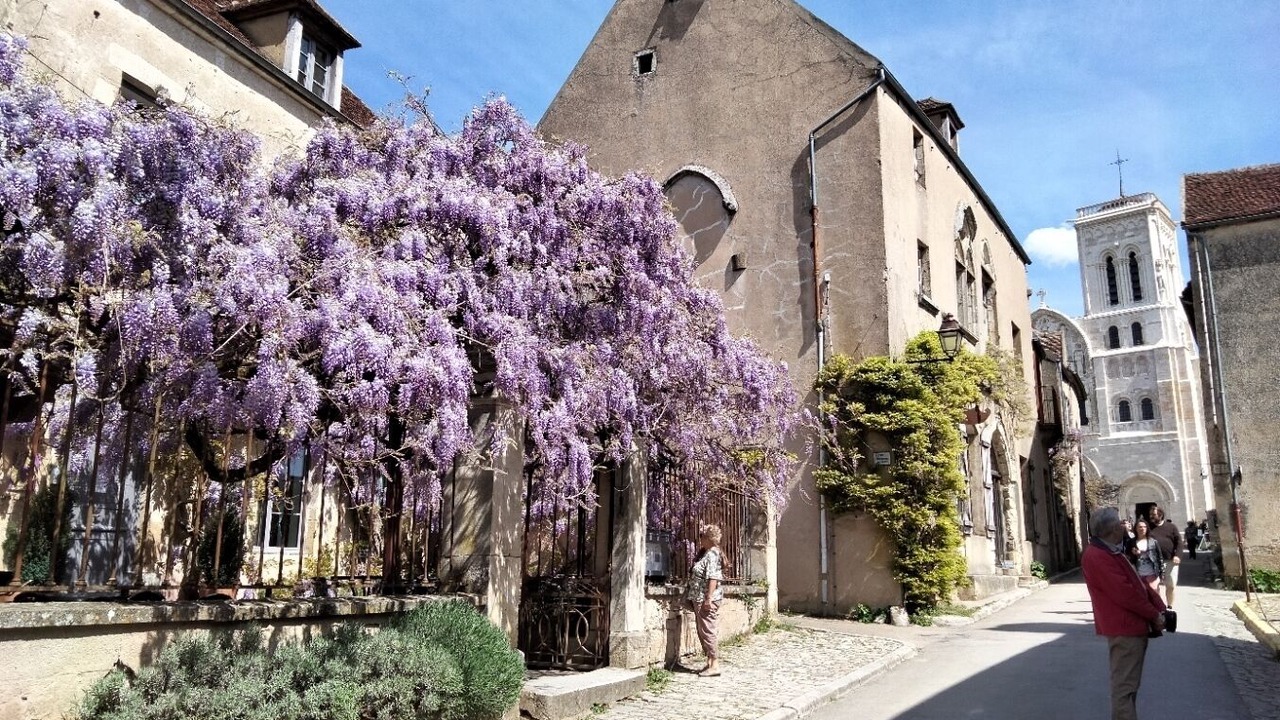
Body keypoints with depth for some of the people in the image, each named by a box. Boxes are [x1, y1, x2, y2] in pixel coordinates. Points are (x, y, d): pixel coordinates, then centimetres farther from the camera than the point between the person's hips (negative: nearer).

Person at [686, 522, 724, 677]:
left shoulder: (712, 555, -16)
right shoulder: (705, 553, 15)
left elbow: (713, 578, -23)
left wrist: (708, 599, -26)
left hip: (706, 599, -10)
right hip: (699, 599, 10)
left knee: (707, 631, -7)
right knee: (702, 631, 14)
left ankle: (715, 665, -3)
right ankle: (710, 662, 20)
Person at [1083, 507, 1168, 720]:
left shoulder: (1112, 553, 16)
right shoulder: (1097, 556, -19)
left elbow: (1137, 583, 16)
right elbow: (1124, 593, -22)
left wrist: (1159, 607, 3)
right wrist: (1154, 614, -12)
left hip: (1131, 626, 11)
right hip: (1124, 628, -11)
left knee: (1129, 683, 19)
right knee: (1124, 685, -7)